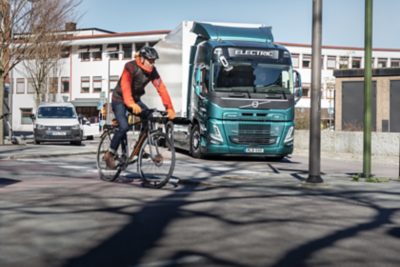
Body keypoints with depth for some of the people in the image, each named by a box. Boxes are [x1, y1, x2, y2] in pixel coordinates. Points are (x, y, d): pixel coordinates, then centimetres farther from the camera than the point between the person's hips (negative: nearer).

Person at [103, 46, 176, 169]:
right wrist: (131, 105, -51)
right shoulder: (130, 67, -24)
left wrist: (170, 108, -26)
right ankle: (110, 154, -6)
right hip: (120, 99, -6)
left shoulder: (152, 71, -9)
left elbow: (161, 88, -15)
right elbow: (125, 87, -35)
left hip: (135, 99, 6)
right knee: (124, 127, -23)